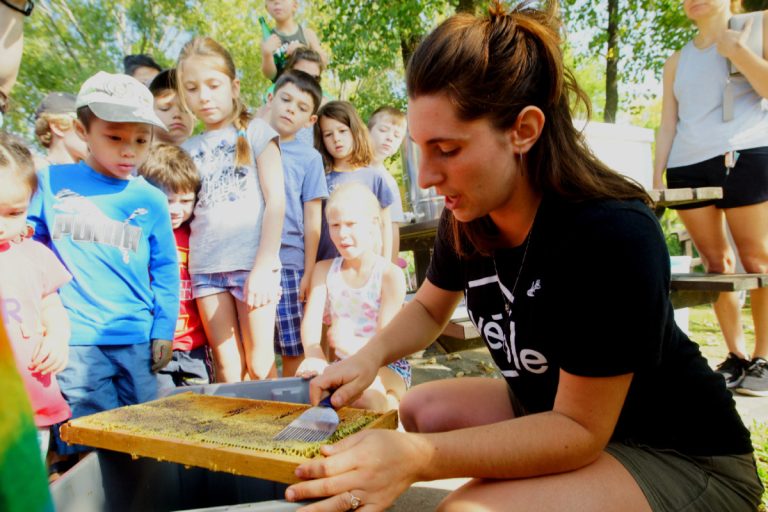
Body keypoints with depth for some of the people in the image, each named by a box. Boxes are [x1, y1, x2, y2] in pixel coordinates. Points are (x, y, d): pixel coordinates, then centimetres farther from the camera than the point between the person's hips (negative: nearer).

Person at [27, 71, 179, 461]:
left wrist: (163, 329, 4)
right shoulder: (50, 184, 1)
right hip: (75, 341, -1)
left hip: (138, 340, 2)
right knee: (87, 447, 5)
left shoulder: (151, 200, 3)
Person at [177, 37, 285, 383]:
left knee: (259, 366, 2)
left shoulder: (255, 132, 4)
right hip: (205, 267, 4)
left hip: (252, 262, -3)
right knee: (227, 370, 8)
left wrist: (264, 265, -13)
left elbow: (276, 201, -4)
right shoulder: (188, 149, 14)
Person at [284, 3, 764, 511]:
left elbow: (579, 430, -25)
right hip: (554, 407, 7)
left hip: (679, 456, -7)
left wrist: (416, 456, -36)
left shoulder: (612, 235, -31)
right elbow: (428, 308, 9)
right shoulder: (468, 217, -10)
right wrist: (369, 357, -12)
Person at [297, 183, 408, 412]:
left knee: (369, 393, -36)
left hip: (386, 365, -5)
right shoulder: (324, 270, 4)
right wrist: (315, 357, -31)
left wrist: (352, 344, -38)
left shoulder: (390, 275, -10)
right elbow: (311, 322, -9)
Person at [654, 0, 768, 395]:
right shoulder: (677, 61, 21)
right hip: (687, 166, 4)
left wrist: (736, 50, -10)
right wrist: (656, 179, 7)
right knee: (715, 263, 1)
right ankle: (736, 356, 8)